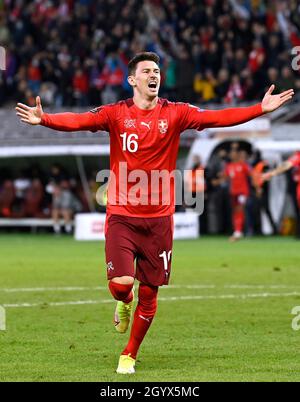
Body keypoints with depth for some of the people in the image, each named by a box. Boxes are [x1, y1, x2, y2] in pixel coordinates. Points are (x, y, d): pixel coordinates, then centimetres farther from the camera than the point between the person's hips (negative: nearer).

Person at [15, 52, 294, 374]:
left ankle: (129, 355, 27)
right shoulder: (116, 114, -2)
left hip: (158, 218, 2)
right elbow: (80, 121, -17)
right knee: (120, 283, -16)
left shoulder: (174, 114, 2)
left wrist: (261, 109, -19)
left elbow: (216, 118, -8)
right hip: (122, 217, -2)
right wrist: (44, 119, -35)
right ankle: (124, 304, 23)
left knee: (149, 294, 5)